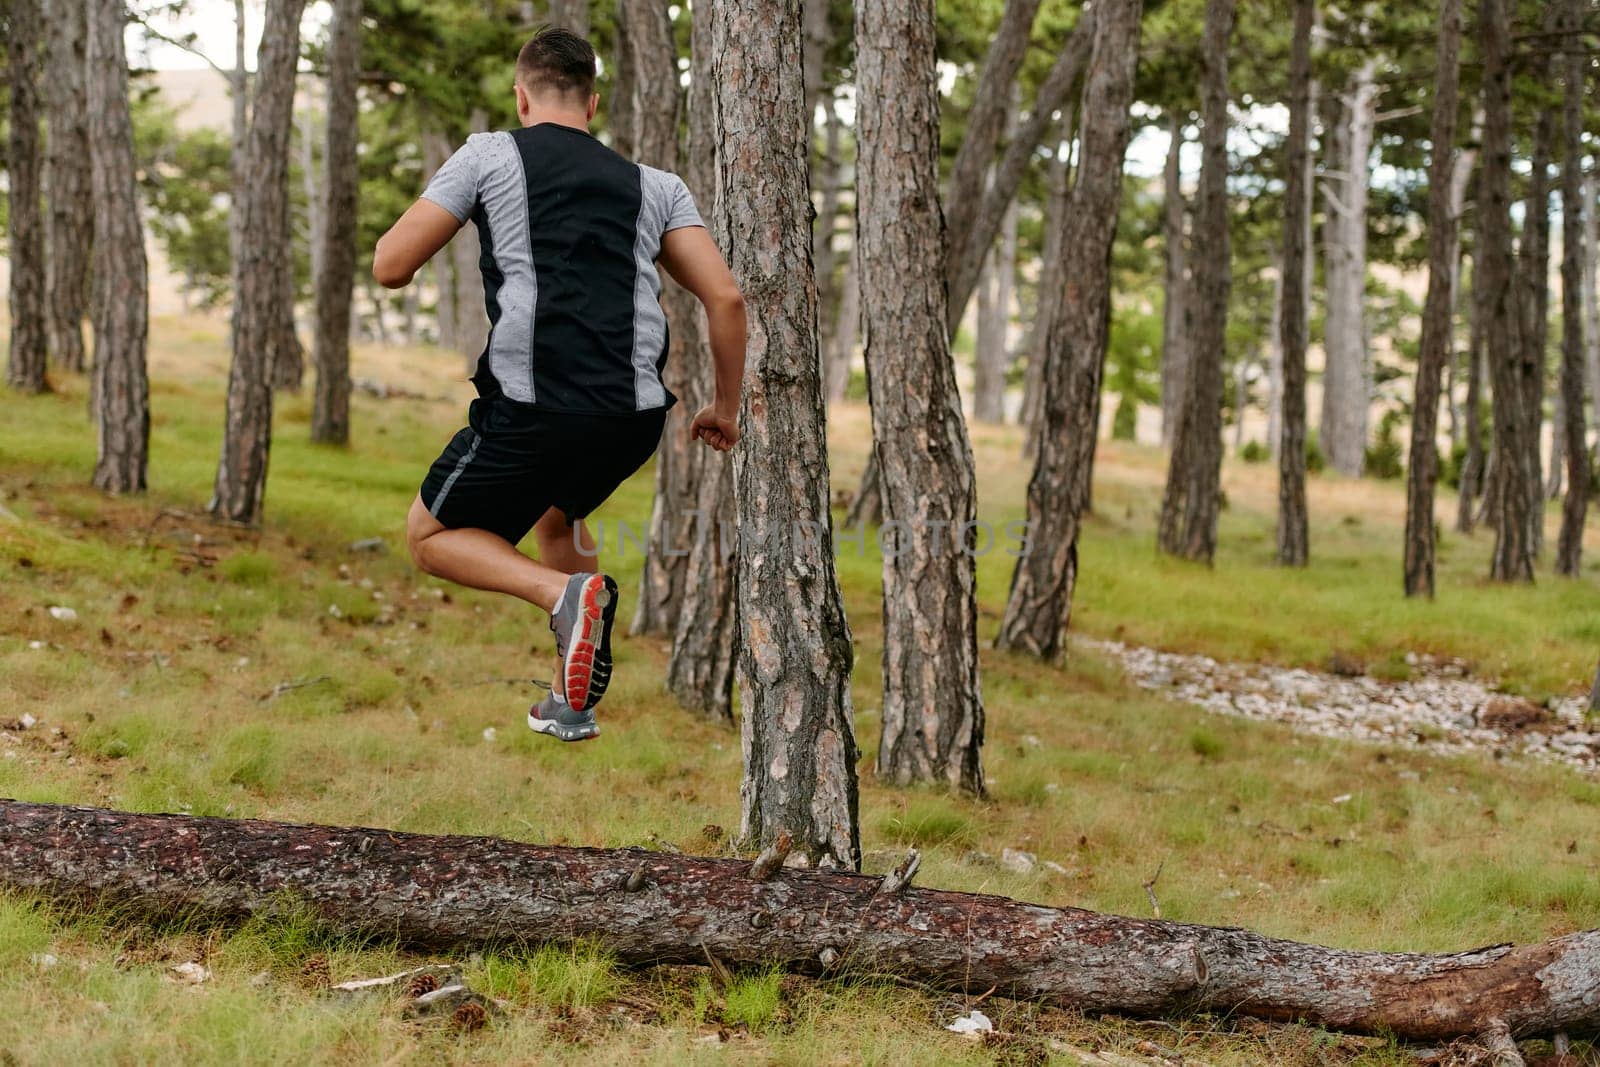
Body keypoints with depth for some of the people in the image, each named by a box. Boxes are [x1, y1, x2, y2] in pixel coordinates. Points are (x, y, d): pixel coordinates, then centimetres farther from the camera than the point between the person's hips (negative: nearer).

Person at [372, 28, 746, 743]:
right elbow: (725, 296, 9)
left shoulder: (490, 155, 8)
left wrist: (392, 237, 28)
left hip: (532, 409, -5)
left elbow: (389, 267, 4)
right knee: (554, 517, 35)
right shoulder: (653, 185, 18)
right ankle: (570, 703, 27)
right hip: (637, 417, 5)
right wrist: (725, 408, 22)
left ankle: (564, 592, -11)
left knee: (431, 536, 17)